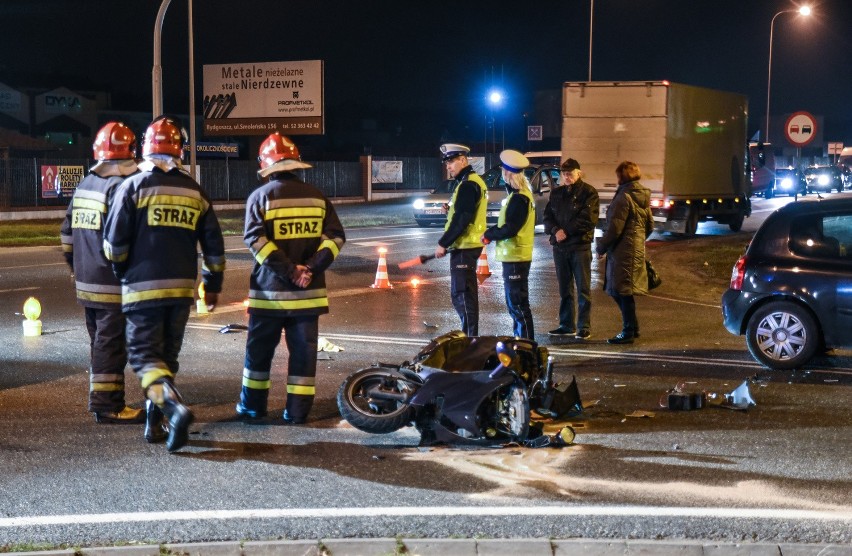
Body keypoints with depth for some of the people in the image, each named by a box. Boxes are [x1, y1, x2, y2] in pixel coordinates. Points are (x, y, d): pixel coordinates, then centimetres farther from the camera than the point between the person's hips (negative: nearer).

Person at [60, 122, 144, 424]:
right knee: (112, 344, -3)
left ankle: (101, 399, 26)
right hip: (112, 286, -9)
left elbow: (67, 235, 17)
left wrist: (78, 270, 24)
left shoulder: (84, 186, 12)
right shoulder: (120, 188, -16)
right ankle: (108, 405, 1)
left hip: (86, 283, 9)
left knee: (100, 342, 17)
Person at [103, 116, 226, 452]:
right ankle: (154, 422, 17)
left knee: (144, 355, -2)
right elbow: (213, 245, 9)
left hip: (143, 287, -4)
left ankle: (174, 406, -24)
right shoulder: (195, 191, 8)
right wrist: (213, 284, 19)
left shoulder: (134, 186, -5)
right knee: (166, 354, 15)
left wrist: (121, 271, 11)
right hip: (182, 287, 4)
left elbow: (114, 241, -8)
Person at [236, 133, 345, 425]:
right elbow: (335, 237, 0)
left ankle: (253, 406, 21)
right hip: (308, 292, 2)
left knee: (259, 349, 12)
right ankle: (298, 411, 7)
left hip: (270, 291, -2)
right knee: (303, 350, 7)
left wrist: (289, 271, -16)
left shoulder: (260, 196, -4)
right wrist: (311, 268, -8)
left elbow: (256, 240, -16)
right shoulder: (316, 196, 6)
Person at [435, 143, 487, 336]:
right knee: (465, 293, 16)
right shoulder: (474, 181, 17)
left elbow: (462, 219, -21)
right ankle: (469, 335, 22)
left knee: (462, 293, -8)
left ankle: (470, 337, -6)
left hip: (464, 248, -11)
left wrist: (443, 243, -17)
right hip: (469, 246, 11)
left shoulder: (468, 185, -16)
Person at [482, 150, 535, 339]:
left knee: (518, 304, -6)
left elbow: (509, 229, -24)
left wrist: (488, 234, -9)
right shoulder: (520, 194, 14)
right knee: (514, 303, 18)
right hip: (514, 257, 11)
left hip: (515, 258, -11)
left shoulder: (519, 198, -19)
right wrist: (492, 232, 4)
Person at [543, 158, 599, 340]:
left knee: (583, 288, -3)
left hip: (580, 245, -5)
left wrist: (566, 231, -13)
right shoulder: (556, 193, 14)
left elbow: (588, 219, -13)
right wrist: (555, 230, -11)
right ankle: (566, 325, 17)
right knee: (564, 288, 10)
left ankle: (584, 327, -2)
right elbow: (548, 216, 9)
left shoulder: (588, 192, -3)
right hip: (559, 246, 6)